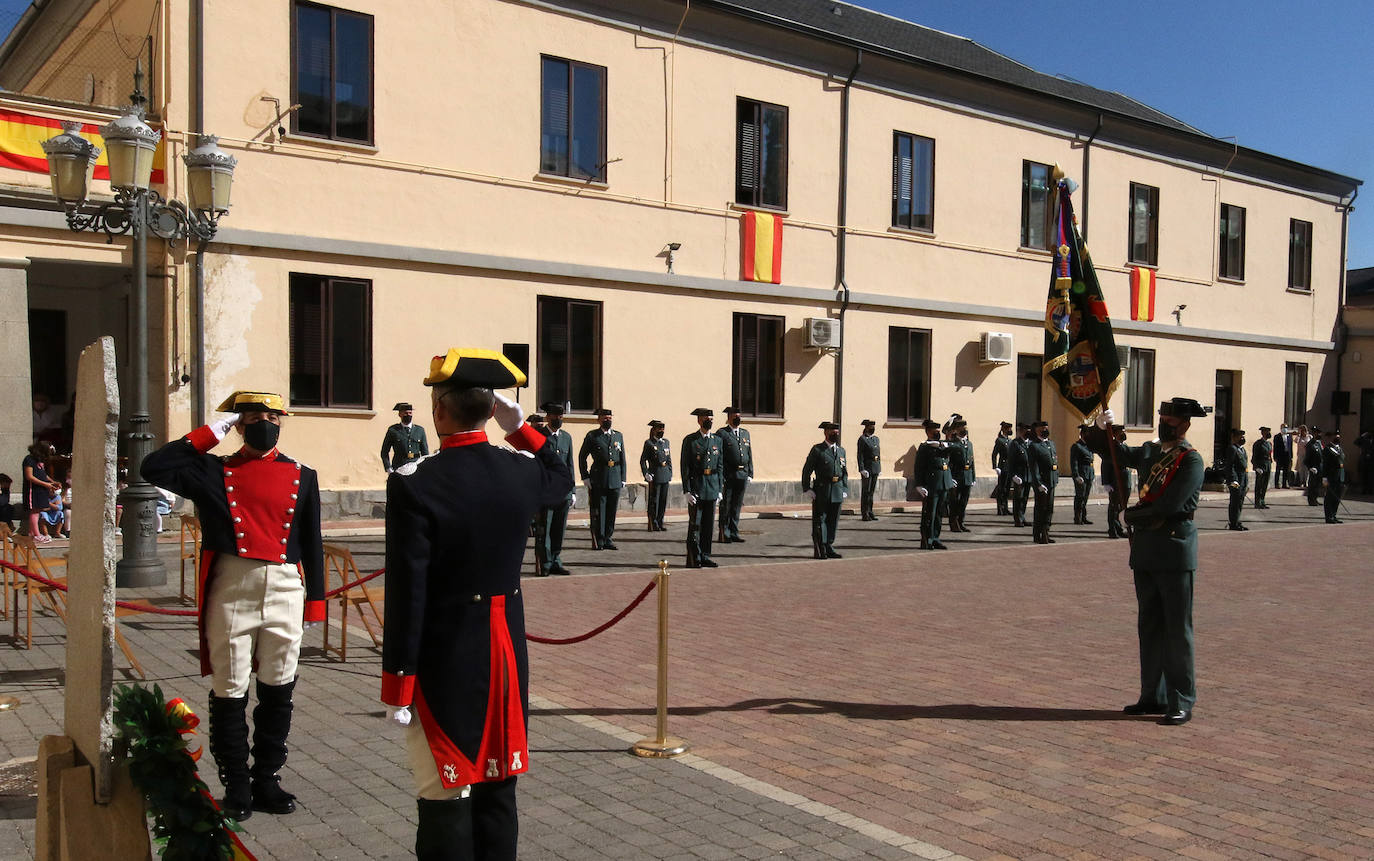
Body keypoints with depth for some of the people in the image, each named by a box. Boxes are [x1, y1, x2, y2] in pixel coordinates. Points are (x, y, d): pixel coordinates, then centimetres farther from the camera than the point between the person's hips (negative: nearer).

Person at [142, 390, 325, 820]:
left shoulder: (302, 477, 10)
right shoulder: (214, 471, 6)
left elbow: (312, 543, 11)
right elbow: (153, 469, -9)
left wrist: (315, 600, 8)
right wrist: (211, 432, -4)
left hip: (285, 593, 2)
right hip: (231, 591, -2)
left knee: (278, 693, 9)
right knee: (229, 694, 4)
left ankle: (267, 780, 23)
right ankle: (236, 785, 17)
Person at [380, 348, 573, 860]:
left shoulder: (414, 484, -18)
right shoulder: (521, 472, -3)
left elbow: (406, 592, -17)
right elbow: (562, 480, 23)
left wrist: (397, 683, -10)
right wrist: (520, 428, 13)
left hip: (444, 660, -5)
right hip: (507, 653, 5)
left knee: (446, 799, 6)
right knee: (498, 789, 17)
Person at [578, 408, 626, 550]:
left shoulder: (618, 436, 13)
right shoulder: (592, 436, 2)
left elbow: (622, 458, 16)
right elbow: (582, 457, 4)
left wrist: (623, 478, 10)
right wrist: (585, 477, -2)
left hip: (615, 481, 4)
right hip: (598, 481, -4)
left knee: (612, 511, 6)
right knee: (598, 512, -2)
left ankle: (607, 539, 15)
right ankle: (598, 541, 5)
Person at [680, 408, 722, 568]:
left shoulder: (717, 440, 12)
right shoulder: (690, 440, -2)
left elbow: (719, 466, 15)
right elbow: (684, 467, -5)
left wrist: (719, 489, 9)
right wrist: (687, 491, -11)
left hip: (712, 489, 5)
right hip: (696, 487, -5)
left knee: (709, 524, 8)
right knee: (695, 525, -3)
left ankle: (705, 556, 16)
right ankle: (693, 559, 3)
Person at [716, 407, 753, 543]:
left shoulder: (745, 433, 16)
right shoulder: (721, 434, -4)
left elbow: (749, 455, 17)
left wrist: (750, 474, 10)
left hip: (742, 475, 6)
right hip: (728, 475, -5)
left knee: (737, 506, 11)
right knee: (725, 506, 0)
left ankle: (734, 533, 18)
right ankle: (724, 535, 5)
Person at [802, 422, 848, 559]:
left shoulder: (841, 450, 13)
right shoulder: (817, 450, -4)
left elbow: (845, 472, 19)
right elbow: (807, 470, -5)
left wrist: (845, 489, 11)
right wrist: (807, 489, -11)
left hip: (837, 492, 5)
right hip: (821, 491, -5)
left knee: (833, 521, 9)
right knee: (820, 520, -1)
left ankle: (829, 548, 18)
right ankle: (820, 550, 4)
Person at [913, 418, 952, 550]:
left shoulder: (944, 444, 14)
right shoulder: (924, 447, -7)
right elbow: (919, 469, -10)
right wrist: (920, 486, -16)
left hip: (944, 485, 7)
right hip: (931, 486, -7)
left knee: (938, 513, 13)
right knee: (929, 514, -3)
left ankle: (935, 538, 21)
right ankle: (926, 541, 4)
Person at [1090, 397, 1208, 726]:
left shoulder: (1191, 460, -9)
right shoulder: (1150, 452, 12)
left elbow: (1169, 506, -18)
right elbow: (1109, 451, 22)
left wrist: (1133, 514, -4)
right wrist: (1102, 427, 3)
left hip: (1175, 552, -7)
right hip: (1145, 551, 7)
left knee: (1177, 630, -2)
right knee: (1149, 627, 12)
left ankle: (1182, 702, 4)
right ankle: (1154, 696, 21)